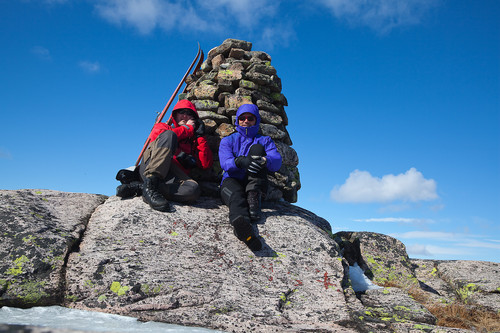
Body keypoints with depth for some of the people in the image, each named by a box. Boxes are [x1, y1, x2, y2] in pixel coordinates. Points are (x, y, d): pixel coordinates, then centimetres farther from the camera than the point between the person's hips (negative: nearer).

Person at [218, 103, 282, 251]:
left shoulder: (264, 140, 18)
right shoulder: (228, 140, 18)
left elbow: (277, 162, -4)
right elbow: (225, 162, -4)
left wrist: (264, 160, -31)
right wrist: (240, 161, -30)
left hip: (255, 185, 1)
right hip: (232, 181, -1)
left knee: (257, 148, -18)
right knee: (235, 193, -38)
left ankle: (254, 199, -36)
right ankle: (242, 225, -75)